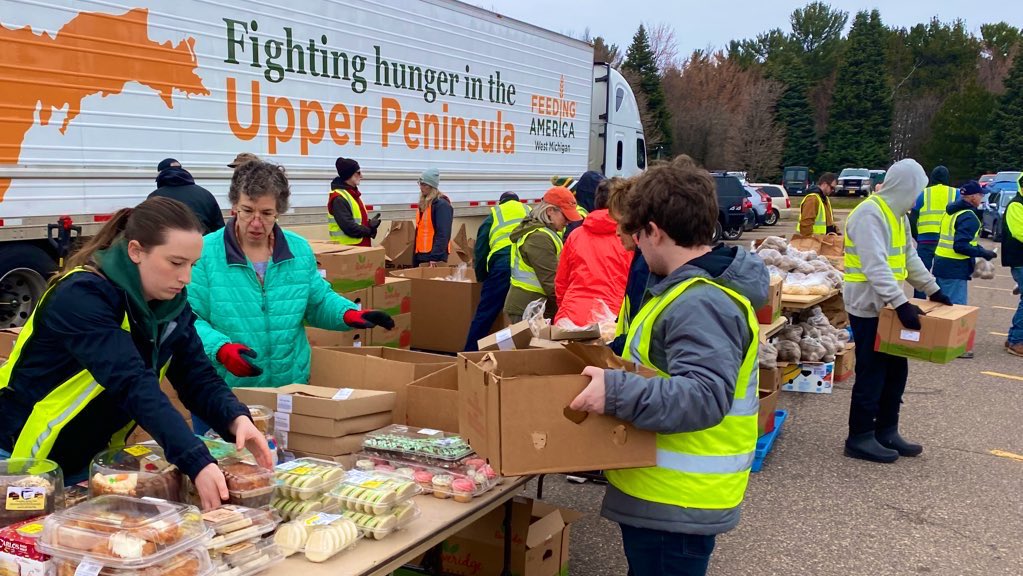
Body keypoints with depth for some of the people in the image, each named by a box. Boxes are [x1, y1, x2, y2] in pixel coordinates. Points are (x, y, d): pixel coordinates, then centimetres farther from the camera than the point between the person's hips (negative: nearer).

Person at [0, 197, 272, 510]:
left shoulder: (171, 300, -6)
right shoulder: (83, 297, -27)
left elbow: (196, 376, -9)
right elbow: (133, 385, -38)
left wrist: (236, 419, -30)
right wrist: (196, 462, -47)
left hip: (94, 459, 6)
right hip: (27, 458, -6)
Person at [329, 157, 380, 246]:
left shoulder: (353, 194, 16)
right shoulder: (339, 198, -16)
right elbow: (348, 227, -23)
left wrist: (369, 224, 1)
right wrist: (370, 231, -13)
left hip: (360, 245, 10)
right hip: (347, 248, -10)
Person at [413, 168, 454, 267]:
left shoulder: (442, 205, -11)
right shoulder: (423, 204, 16)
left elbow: (443, 234, -19)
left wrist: (435, 257, -24)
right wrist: (415, 257, 16)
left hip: (434, 257, -9)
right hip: (420, 255, 9)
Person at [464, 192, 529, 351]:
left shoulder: (493, 216, 24)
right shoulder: (531, 213, 29)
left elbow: (480, 250, 19)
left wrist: (481, 277, 30)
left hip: (502, 265, -2)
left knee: (484, 315, 4)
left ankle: (470, 353, 6)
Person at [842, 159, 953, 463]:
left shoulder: (897, 214, 14)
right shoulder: (870, 214, -19)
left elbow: (910, 257, 21)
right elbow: (875, 267, -28)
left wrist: (933, 290, 18)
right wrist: (901, 304, -32)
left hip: (888, 305, 10)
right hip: (869, 307, -10)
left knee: (896, 370, 13)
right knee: (872, 373, -3)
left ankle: (886, 432, 23)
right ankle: (859, 439, 8)